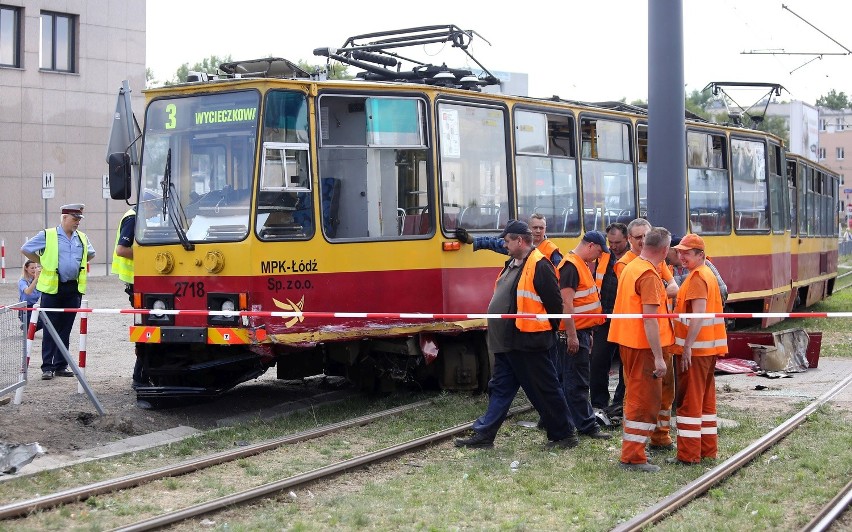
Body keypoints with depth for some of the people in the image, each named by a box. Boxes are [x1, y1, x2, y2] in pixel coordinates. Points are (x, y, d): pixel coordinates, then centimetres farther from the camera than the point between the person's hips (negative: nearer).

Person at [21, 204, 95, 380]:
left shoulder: (82, 238, 11)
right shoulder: (47, 236, -3)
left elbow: (90, 254, 29)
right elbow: (25, 249, 4)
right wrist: (43, 263, 4)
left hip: (74, 288, 4)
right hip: (52, 288, -4)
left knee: (65, 329, 8)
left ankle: (61, 365, 14)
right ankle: (47, 367, 1)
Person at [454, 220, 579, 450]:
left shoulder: (539, 266, -17)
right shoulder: (512, 264, 14)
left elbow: (554, 303, -17)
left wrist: (548, 332, -7)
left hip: (529, 343, -10)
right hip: (506, 343, 10)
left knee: (546, 391, 1)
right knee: (500, 388, 12)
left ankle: (564, 434, 12)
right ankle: (483, 435, 17)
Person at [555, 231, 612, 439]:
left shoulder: (582, 265, 17)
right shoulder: (570, 266, -15)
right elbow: (566, 302, -21)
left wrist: (587, 333, 23)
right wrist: (572, 335, -23)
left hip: (582, 332, 10)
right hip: (574, 334, -10)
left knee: (572, 380, 14)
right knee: (577, 382, -4)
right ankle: (587, 425, 0)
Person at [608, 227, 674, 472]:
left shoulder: (630, 267, 10)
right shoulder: (649, 275, -19)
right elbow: (649, 318, -23)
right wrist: (659, 357, -23)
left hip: (628, 341, 9)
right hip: (644, 345, -9)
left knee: (635, 396, 20)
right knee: (646, 400, -2)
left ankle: (631, 446, 31)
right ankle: (633, 457, -1)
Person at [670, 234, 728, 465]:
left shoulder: (697, 277, -14)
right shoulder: (708, 274, 16)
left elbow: (698, 315, -22)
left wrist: (688, 347, -24)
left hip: (695, 349, -10)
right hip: (710, 347, 10)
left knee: (689, 400, -5)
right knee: (706, 399, 14)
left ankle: (689, 454, -3)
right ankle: (707, 449, 20)